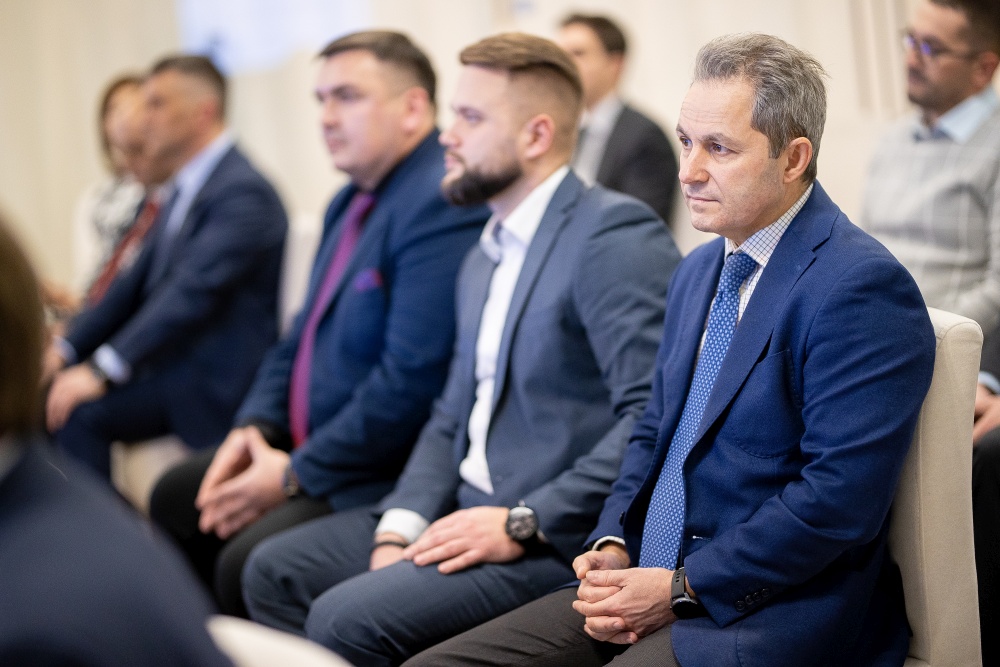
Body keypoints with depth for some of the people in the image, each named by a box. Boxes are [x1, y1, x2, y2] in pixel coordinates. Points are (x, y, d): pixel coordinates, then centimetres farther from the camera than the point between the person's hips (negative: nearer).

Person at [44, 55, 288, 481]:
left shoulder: (243, 191, -14)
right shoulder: (182, 193, 17)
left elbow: (193, 290, -25)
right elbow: (135, 283, 15)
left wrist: (104, 369, -30)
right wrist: (65, 348, 2)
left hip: (212, 382, -9)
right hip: (169, 366, 9)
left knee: (77, 411, -24)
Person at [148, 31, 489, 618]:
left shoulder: (443, 205, -20)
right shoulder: (350, 203, 14)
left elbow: (411, 379, -26)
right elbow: (303, 337, 20)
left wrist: (296, 475, -18)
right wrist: (256, 427, 1)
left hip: (388, 471, -10)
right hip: (308, 446, 11)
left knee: (249, 562, -25)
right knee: (177, 498, 15)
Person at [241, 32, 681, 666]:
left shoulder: (615, 232, -13)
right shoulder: (486, 257, 19)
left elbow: (657, 412, -23)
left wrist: (524, 523, -22)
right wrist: (400, 527, 0)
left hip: (559, 537, -9)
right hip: (467, 508, 9)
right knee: (275, 571, 3)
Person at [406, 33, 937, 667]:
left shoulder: (862, 288, -13)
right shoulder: (698, 271, 16)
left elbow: (840, 499, -20)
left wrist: (682, 587, -16)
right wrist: (613, 547, 3)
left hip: (771, 615, -8)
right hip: (649, 586, 8)